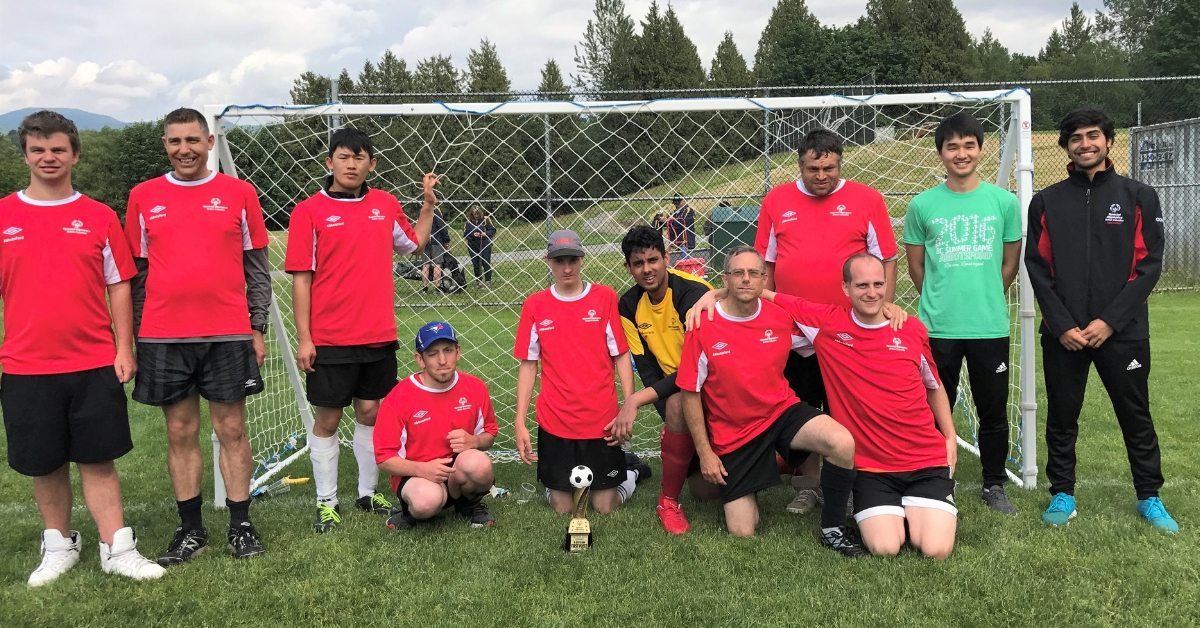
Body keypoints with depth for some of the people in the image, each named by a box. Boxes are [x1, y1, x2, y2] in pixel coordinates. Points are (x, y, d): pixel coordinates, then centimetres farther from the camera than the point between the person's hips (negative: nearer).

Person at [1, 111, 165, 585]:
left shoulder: (99, 217, 3)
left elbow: (118, 286, 5)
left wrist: (124, 349, -1)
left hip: (94, 363, -1)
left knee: (98, 459, 3)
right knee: (44, 464, 10)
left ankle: (117, 549, 9)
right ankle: (59, 546, 26)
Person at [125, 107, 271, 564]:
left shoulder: (239, 194, 4)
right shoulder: (143, 197, 8)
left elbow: (257, 268, 7)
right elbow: (135, 273, 10)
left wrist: (258, 328, 2)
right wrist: (133, 339, 7)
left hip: (229, 335, -1)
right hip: (163, 338, 2)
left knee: (232, 430, 4)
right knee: (180, 433, 8)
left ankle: (241, 525, 15)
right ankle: (191, 530, 19)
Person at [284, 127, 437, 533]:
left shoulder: (386, 205, 7)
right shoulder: (309, 211, -5)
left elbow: (414, 244, 24)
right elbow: (301, 277, -7)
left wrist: (428, 203, 13)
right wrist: (303, 338, -10)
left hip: (379, 335, 4)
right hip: (329, 339, -4)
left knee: (370, 412, 12)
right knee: (327, 419, 5)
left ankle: (368, 493, 26)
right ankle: (327, 503, 18)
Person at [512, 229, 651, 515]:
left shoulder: (605, 298, -3)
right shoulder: (535, 305, 0)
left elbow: (621, 355, -1)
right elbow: (528, 364, 3)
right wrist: (519, 422, -1)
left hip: (601, 421, -1)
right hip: (555, 423, 1)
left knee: (604, 507, 5)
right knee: (562, 507, 7)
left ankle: (630, 470, 34)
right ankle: (555, 481, 38)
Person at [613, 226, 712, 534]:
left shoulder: (694, 293, -22)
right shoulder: (629, 306, -4)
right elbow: (647, 370, -4)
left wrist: (637, 399, -30)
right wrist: (671, 422, -19)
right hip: (677, 389, 4)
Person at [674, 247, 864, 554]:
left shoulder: (782, 318, -7)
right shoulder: (703, 327, -14)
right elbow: (690, 393, -8)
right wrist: (704, 452, -8)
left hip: (782, 411, 2)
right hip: (733, 433, -1)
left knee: (842, 443, -28)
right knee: (742, 533, -2)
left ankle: (833, 528, -5)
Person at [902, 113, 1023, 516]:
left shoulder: (1004, 202, 2)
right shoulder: (922, 205, 0)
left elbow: (1011, 263, 10)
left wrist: (985, 299, 12)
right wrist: (942, 301, 8)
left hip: (990, 326, 1)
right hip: (937, 328, 0)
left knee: (993, 411, 9)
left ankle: (994, 485, 25)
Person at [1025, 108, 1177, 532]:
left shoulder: (1139, 197, 3)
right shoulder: (1046, 202, 5)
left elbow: (1149, 265, -2)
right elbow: (1037, 268, 1)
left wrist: (1109, 321, -12)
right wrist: (1063, 325, -9)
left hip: (1123, 332, -1)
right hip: (1063, 333, 1)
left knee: (1136, 416, 8)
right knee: (1062, 417, 8)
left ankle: (1149, 498, 23)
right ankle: (1062, 494, 21)